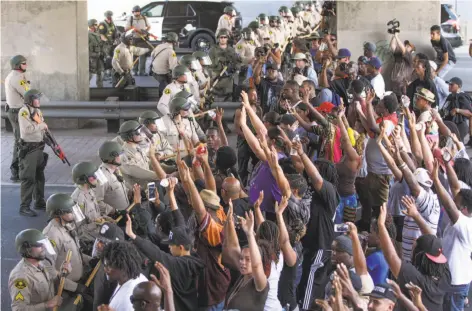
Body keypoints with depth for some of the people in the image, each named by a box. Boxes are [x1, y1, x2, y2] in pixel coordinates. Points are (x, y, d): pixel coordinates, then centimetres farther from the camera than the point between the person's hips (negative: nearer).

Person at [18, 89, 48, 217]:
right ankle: (24, 207, -4)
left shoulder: (37, 111, 11)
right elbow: (27, 129, -28)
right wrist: (41, 125, -17)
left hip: (39, 148, 9)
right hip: (28, 149, -9)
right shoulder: (24, 111, -15)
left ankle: (39, 202, 31)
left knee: (39, 176, 18)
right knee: (28, 178, -8)